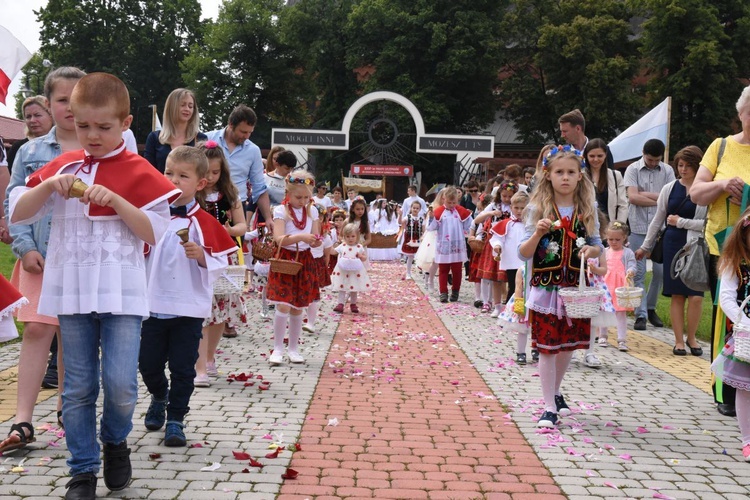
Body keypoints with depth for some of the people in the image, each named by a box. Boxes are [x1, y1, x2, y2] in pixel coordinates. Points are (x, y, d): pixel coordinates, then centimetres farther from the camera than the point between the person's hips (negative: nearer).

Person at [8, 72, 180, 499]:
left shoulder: (140, 172, -1)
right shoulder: (63, 166, 8)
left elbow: (156, 232, -6)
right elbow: (17, 213, 6)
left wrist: (116, 200, -17)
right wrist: (49, 185, -10)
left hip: (122, 293, -3)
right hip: (72, 292, 3)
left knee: (120, 383, -9)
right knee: (78, 388, 9)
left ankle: (115, 442, 22)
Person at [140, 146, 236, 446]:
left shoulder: (204, 223, -6)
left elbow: (219, 265, -7)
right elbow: (140, 256, 16)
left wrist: (201, 256, -25)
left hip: (189, 309, -4)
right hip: (154, 305, 4)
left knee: (182, 368, 3)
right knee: (148, 363, 12)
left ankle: (176, 419, 18)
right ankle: (159, 397, 41)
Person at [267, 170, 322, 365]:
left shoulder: (312, 211, 5)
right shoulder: (281, 211, -9)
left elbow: (315, 236, 6)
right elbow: (279, 239, -20)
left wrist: (316, 242, -18)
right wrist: (301, 237, -34)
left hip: (304, 261, 4)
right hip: (284, 260, -4)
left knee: (298, 307, 10)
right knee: (283, 306, -12)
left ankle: (293, 348, 22)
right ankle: (278, 348, 2)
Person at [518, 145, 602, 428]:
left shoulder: (587, 209, 3)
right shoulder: (538, 209, -5)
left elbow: (598, 245, 9)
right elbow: (523, 254, -7)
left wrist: (592, 250, -14)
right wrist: (538, 233, -25)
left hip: (576, 286, 3)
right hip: (546, 285, -3)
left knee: (569, 344, 14)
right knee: (547, 346, 0)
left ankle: (555, 392, 37)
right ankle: (550, 407, 9)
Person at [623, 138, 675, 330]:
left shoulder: (667, 171, 6)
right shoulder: (633, 169, 0)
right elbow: (632, 197, -12)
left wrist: (644, 194, -8)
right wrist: (659, 200, -7)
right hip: (638, 228, -2)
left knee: (660, 271, 6)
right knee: (639, 273, -1)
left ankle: (650, 308, 24)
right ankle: (640, 314, 3)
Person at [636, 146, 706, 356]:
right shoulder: (670, 188, 6)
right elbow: (658, 220, 14)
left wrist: (681, 222, -8)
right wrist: (645, 246, 18)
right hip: (673, 245, 2)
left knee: (696, 296, -4)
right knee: (677, 295, 5)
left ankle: (691, 337, 17)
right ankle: (679, 340, 14)